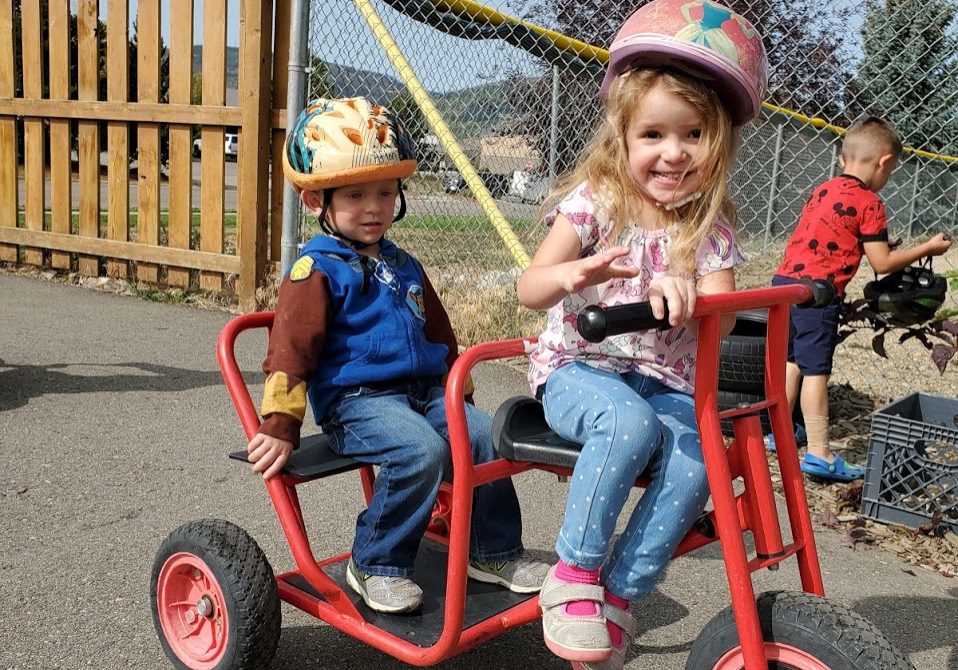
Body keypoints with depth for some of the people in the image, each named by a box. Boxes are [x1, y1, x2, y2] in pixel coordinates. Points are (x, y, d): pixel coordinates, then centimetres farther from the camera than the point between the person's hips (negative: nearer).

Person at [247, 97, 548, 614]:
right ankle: (375, 565, -12)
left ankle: (493, 551, 5)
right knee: (421, 450, -31)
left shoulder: (404, 267, 19)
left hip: (424, 390, 7)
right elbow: (289, 350, -11)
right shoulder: (317, 270, -5)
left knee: (484, 435, -15)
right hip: (354, 400, -7)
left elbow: (439, 335, 29)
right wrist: (280, 427, -16)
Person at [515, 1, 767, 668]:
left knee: (694, 458, -27)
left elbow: (721, 317, -14)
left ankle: (619, 594, -10)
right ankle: (575, 571, -17)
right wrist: (573, 274, -39)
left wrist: (682, 294, -38)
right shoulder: (593, 201, -5)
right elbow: (529, 290, -14)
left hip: (665, 381, 3)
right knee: (628, 421, -35)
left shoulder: (712, 228, 2)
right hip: (578, 369, -3)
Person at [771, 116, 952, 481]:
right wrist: (928, 248, 6)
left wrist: (873, 242, 27)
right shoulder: (869, 203, -5)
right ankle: (819, 454, 0)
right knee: (816, 370, -4)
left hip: (784, 280, 7)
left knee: (792, 361, 18)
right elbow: (882, 263, -6)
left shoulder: (822, 190, 16)